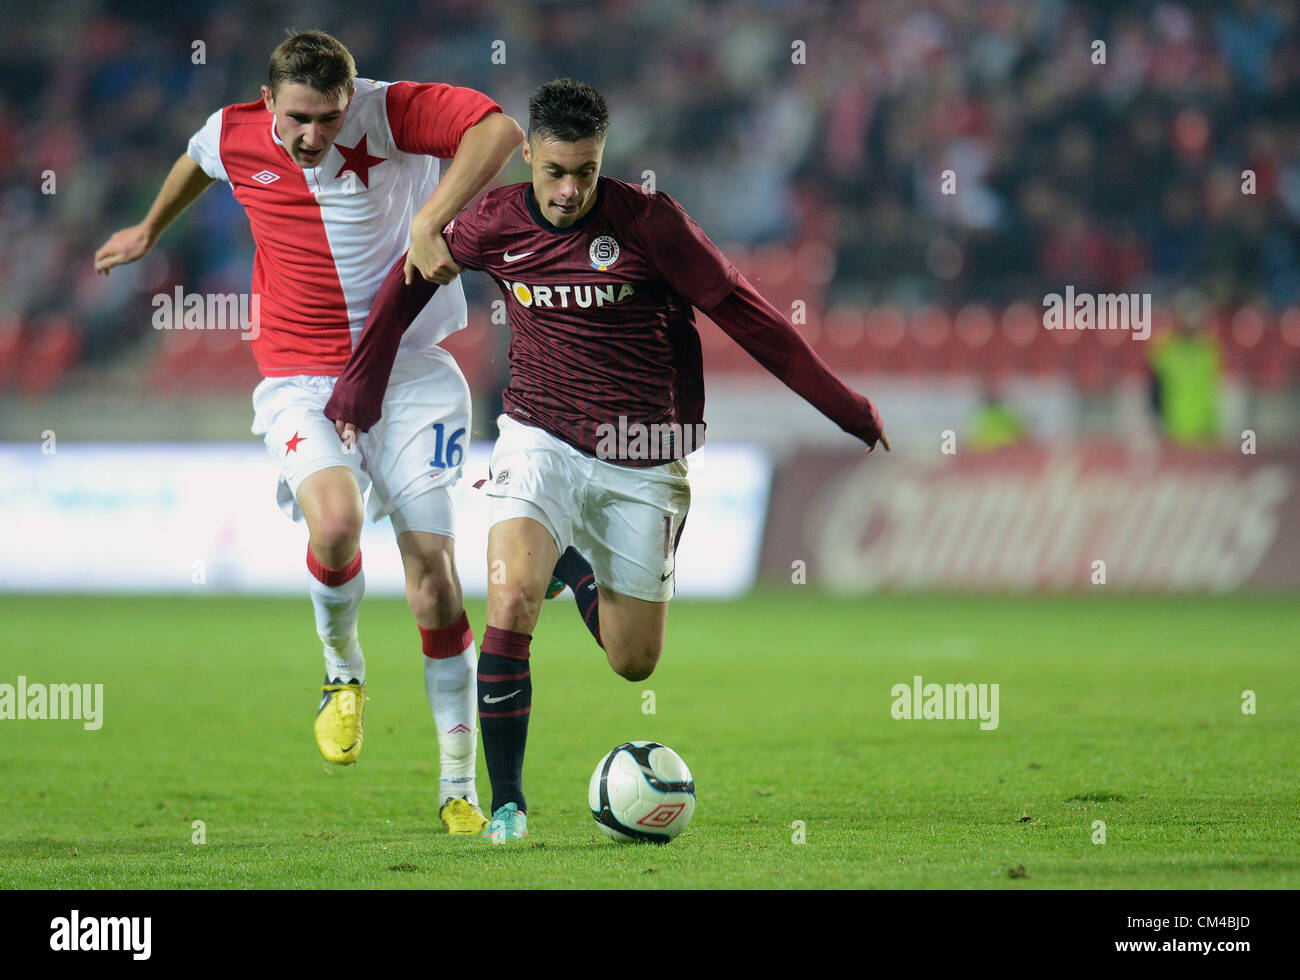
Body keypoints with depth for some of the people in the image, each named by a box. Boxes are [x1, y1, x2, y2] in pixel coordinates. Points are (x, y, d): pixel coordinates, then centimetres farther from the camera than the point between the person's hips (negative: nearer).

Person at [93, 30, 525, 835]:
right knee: (335, 525, -28)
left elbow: (500, 130, -28)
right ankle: (344, 672, 5)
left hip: (409, 369, -1)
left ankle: (460, 789, 8)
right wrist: (150, 231, 39)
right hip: (302, 382, 1)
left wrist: (430, 224, -38)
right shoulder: (234, 137, -3)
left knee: (434, 574, -3)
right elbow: (197, 161, 22)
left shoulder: (390, 113, -14)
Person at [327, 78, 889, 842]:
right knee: (511, 604, -24)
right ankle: (507, 802, -11)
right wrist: (364, 380, 16)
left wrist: (843, 407, -7)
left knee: (634, 662, 6)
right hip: (541, 441, 1)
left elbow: (743, 312, -8)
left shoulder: (648, 221, -13)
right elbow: (415, 273, 16)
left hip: (639, 462, -1)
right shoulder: (496, 223, -4)